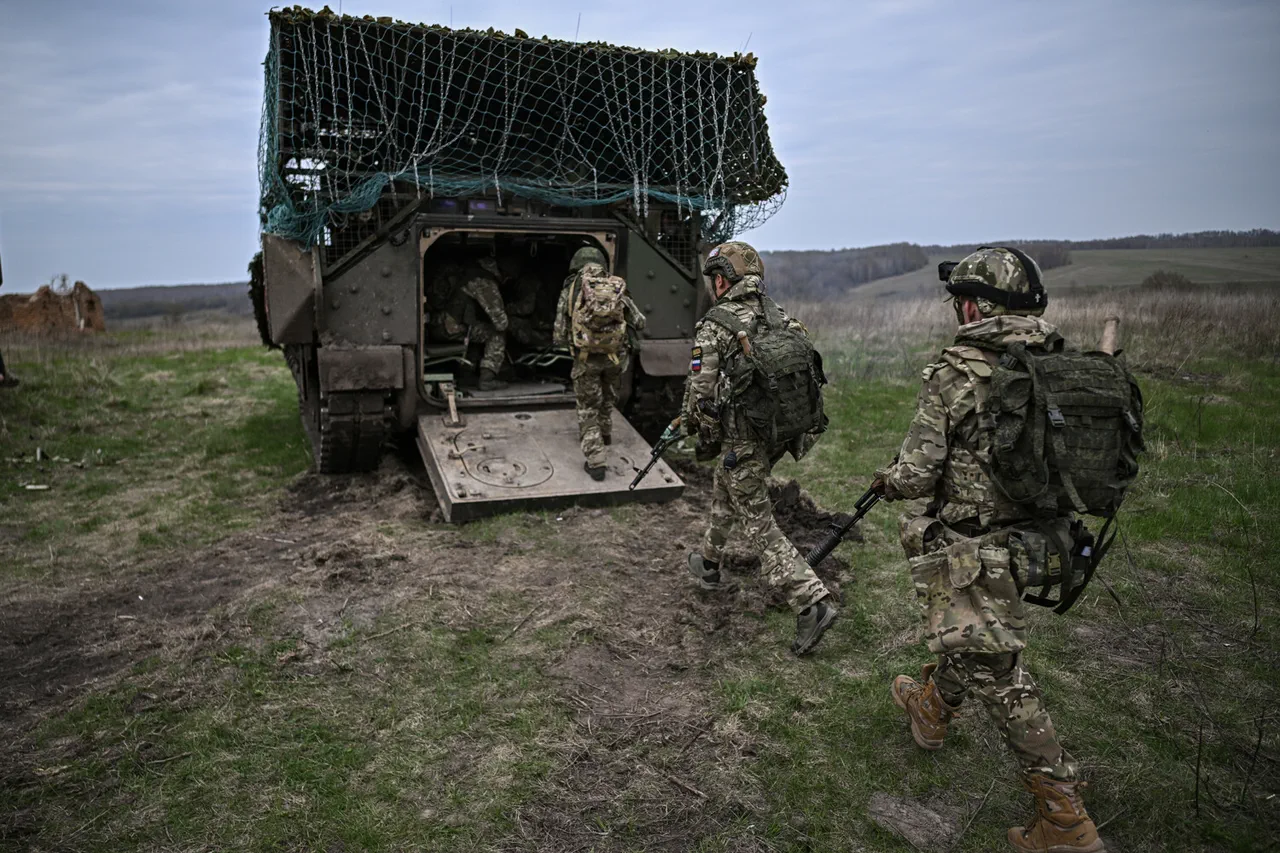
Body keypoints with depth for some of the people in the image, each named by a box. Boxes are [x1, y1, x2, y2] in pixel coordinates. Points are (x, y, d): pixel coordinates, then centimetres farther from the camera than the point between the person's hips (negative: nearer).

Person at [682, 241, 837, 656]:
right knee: (724, 497, 28)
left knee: (759, 526, 1)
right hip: (776, 435, 8)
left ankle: (812, 602, -3)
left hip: (740, 443, -8)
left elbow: (700, 393, -17)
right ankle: (709, 564, 46)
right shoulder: (780, 317, 5)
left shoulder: (714, 327, -15)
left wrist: (702, 436, 0)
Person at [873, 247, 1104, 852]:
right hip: (1036, 544, 8)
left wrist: (885, 482, 2)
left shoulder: (956, 373, -19)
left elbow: (917, 474, -20)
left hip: (974, 551, -8)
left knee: (998, 673, 3)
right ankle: (931, 709, 52)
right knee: (971, 635, 28)